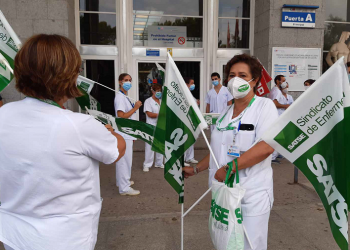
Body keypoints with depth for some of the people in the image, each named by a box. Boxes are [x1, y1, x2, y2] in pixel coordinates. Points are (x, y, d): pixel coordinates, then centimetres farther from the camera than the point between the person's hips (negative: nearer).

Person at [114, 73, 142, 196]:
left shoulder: (125, 97, 15)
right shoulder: (120, 97, -15)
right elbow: (121, 116, -23)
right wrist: (135, 108, -17)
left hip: (127, 134, 10)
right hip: (124, 134, -10)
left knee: (123, 159, 19)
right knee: (125, 160, -6)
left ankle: (122, 181, 32)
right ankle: (124, 188, 0)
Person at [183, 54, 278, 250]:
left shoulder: (265, 106, -8)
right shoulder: (225, 113, 11)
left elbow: (266, 146, -22)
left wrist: (229, 168, -23)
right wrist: (195, 169, 18)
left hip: (252, 196, -6)